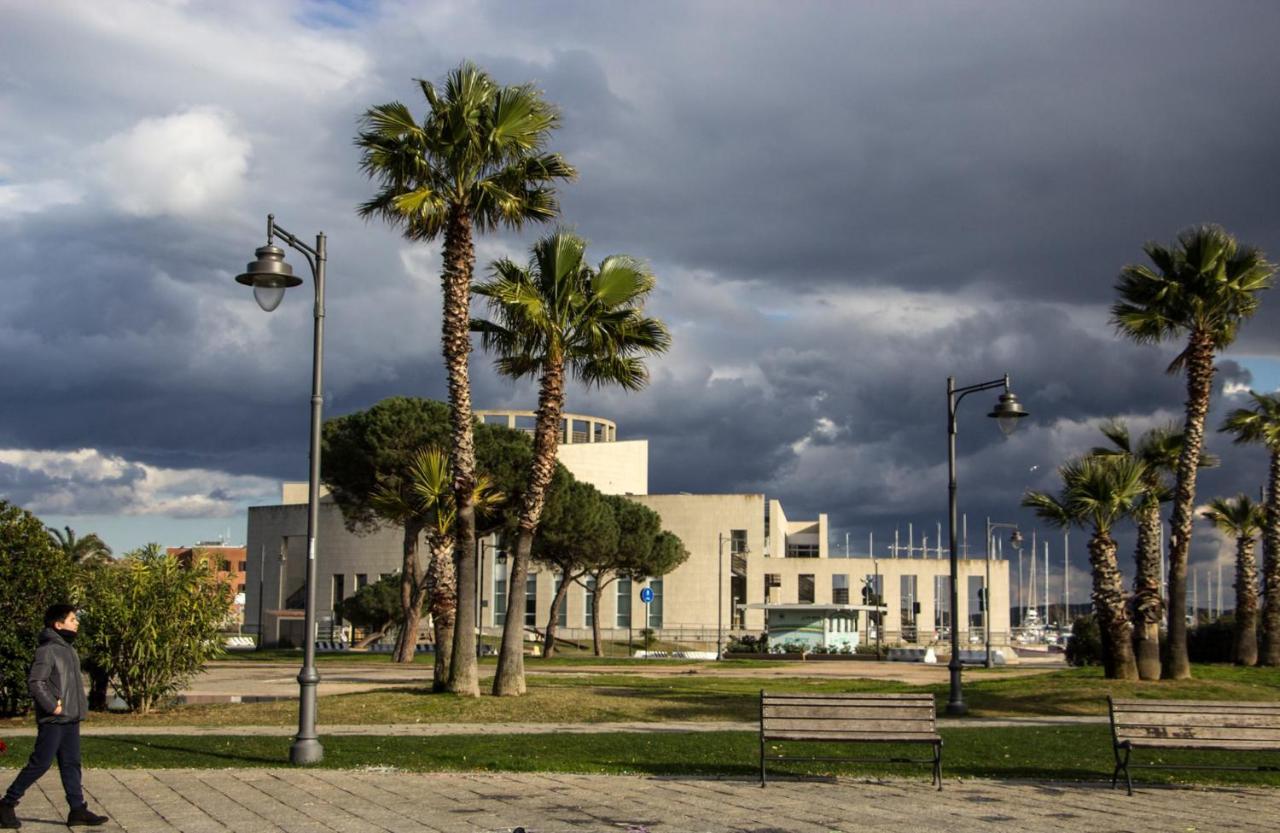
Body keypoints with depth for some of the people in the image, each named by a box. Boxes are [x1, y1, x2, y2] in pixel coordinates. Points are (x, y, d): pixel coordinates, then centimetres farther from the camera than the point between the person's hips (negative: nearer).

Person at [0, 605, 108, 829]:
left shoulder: (69, 649, 14)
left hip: (71, 719, 9)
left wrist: (78, 706, 8)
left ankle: (78, 809, 10)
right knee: (40, 764, -4)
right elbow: (34, 682, -21)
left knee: (71, 764, 8)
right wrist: (52, 706, -19)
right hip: (53, 720, -9)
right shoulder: (48, 650, -14)